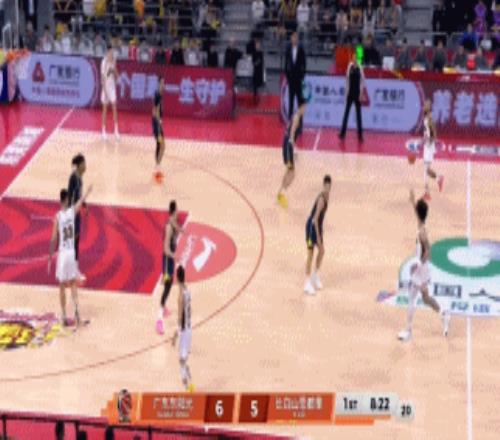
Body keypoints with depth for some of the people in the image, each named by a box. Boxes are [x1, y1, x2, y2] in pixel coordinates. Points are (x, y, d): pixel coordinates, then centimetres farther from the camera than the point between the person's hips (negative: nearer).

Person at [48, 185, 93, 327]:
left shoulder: (58, 216, -13)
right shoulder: (73, 211, -5)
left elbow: (54, 238, -12)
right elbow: (82, 201, 16)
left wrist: (50, 256, -5)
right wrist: (88, 191, 36)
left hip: (62, 253, -2)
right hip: (72, 252, 3)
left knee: (62, 286, 7)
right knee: (73, 283, 16)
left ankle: (64, 316, 7)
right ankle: (76, 309, -3)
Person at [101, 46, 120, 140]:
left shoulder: (113, 61, 4)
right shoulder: (104, 62, -14)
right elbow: (103, 77, -15)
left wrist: (114, 71, -10)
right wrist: (104, 89, -18)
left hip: (112, 87, 4)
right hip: (106, 87, -4)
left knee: (114, 107, 0)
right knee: (105, 109, 3)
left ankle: (116, 130, 3)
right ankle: (104, 130, 12)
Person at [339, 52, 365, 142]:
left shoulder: (360, 68, -5)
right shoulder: (350, 66, 3)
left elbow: (362, 81, -4)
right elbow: (347, 79, 8)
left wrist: (361, 94, -8)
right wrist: (346, 92, 5)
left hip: (357, 93, -2)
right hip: (350, 92, 2)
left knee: (358, 114, 3)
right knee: (346, 113, 3)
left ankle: (360, 135, 8)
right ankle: (342, 133, 6)